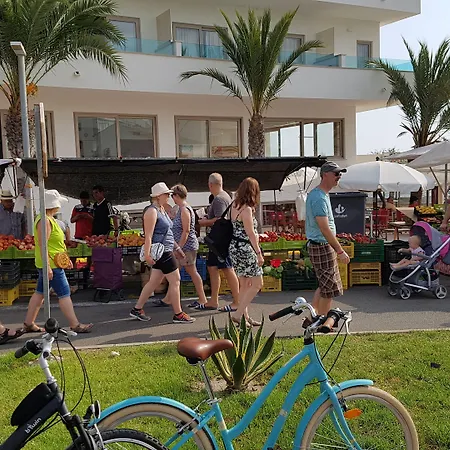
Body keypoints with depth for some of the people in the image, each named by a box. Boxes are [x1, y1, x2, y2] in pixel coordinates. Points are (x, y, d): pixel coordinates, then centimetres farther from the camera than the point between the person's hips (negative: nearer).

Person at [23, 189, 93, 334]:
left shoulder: (49, 218, 15)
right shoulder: (45, 220, -18)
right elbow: (42, 245, -23)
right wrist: (47, 267, -25)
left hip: (50, 264, 11)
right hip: (51, 264, -11)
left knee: (40, 293, 14)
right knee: (64, 293, -5)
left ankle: (29, 323, 21)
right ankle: (75, 325, 1)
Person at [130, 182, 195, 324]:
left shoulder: (162, 209, 16)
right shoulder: (151, 211, -15)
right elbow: (148, 235, -21)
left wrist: (177, 248, 23)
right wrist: (147, 254, -26)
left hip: (166, 251, 10)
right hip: (161, 252, -10)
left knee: (154, 282, 13)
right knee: (175, 280, -4)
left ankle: (137, 309, 22)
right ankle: (178, 315, 5)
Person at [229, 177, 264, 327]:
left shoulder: (235, 205, 9)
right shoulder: (247, 209, -17)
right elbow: (250, 233, -17)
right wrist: (259, 253, -14)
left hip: (235, 248, 9)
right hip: (244, 249, -9)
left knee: (244, 284, 14)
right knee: (257, 284, 0)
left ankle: (245, 317, 20)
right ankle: (238, 315, 1)